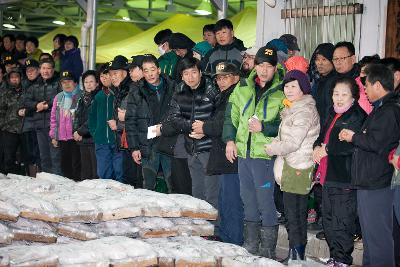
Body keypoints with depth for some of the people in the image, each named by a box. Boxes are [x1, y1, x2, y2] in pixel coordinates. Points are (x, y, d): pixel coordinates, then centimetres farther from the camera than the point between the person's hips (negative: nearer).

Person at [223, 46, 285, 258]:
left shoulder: (282, 92, -5)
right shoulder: (243, 88, 9)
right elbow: (231, 115, 16)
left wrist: (263, 127, -17)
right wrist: (229, 139, 6)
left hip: (265, 154, -5)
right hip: (242, 152, 6)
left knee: (265, 202, -3)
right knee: (248, 201, 15)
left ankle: (268, 250, 8)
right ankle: (251, 245, 27)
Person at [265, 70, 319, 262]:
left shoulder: (304, 111, -14)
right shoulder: (293, 109, 19)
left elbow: (293, 143, -16)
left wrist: (271, 149, -4)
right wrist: (274, 143, 7)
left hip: (297, 169, -10)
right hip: (290, 166, 10)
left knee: (293, 214, -7)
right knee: (298, 213, 13)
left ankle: (296, 253, -2)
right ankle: (298, 254, 19)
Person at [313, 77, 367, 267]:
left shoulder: (357, 116, -13)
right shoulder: (333, 114, 17)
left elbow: (353, 144, -24)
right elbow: (323, 135, 27)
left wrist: (327, 149, -14)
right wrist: (317, 146, 4)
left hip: (344, 179, -9)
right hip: (327, 176, 10)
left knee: (342, 223, -5)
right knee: (328, 220, 16)